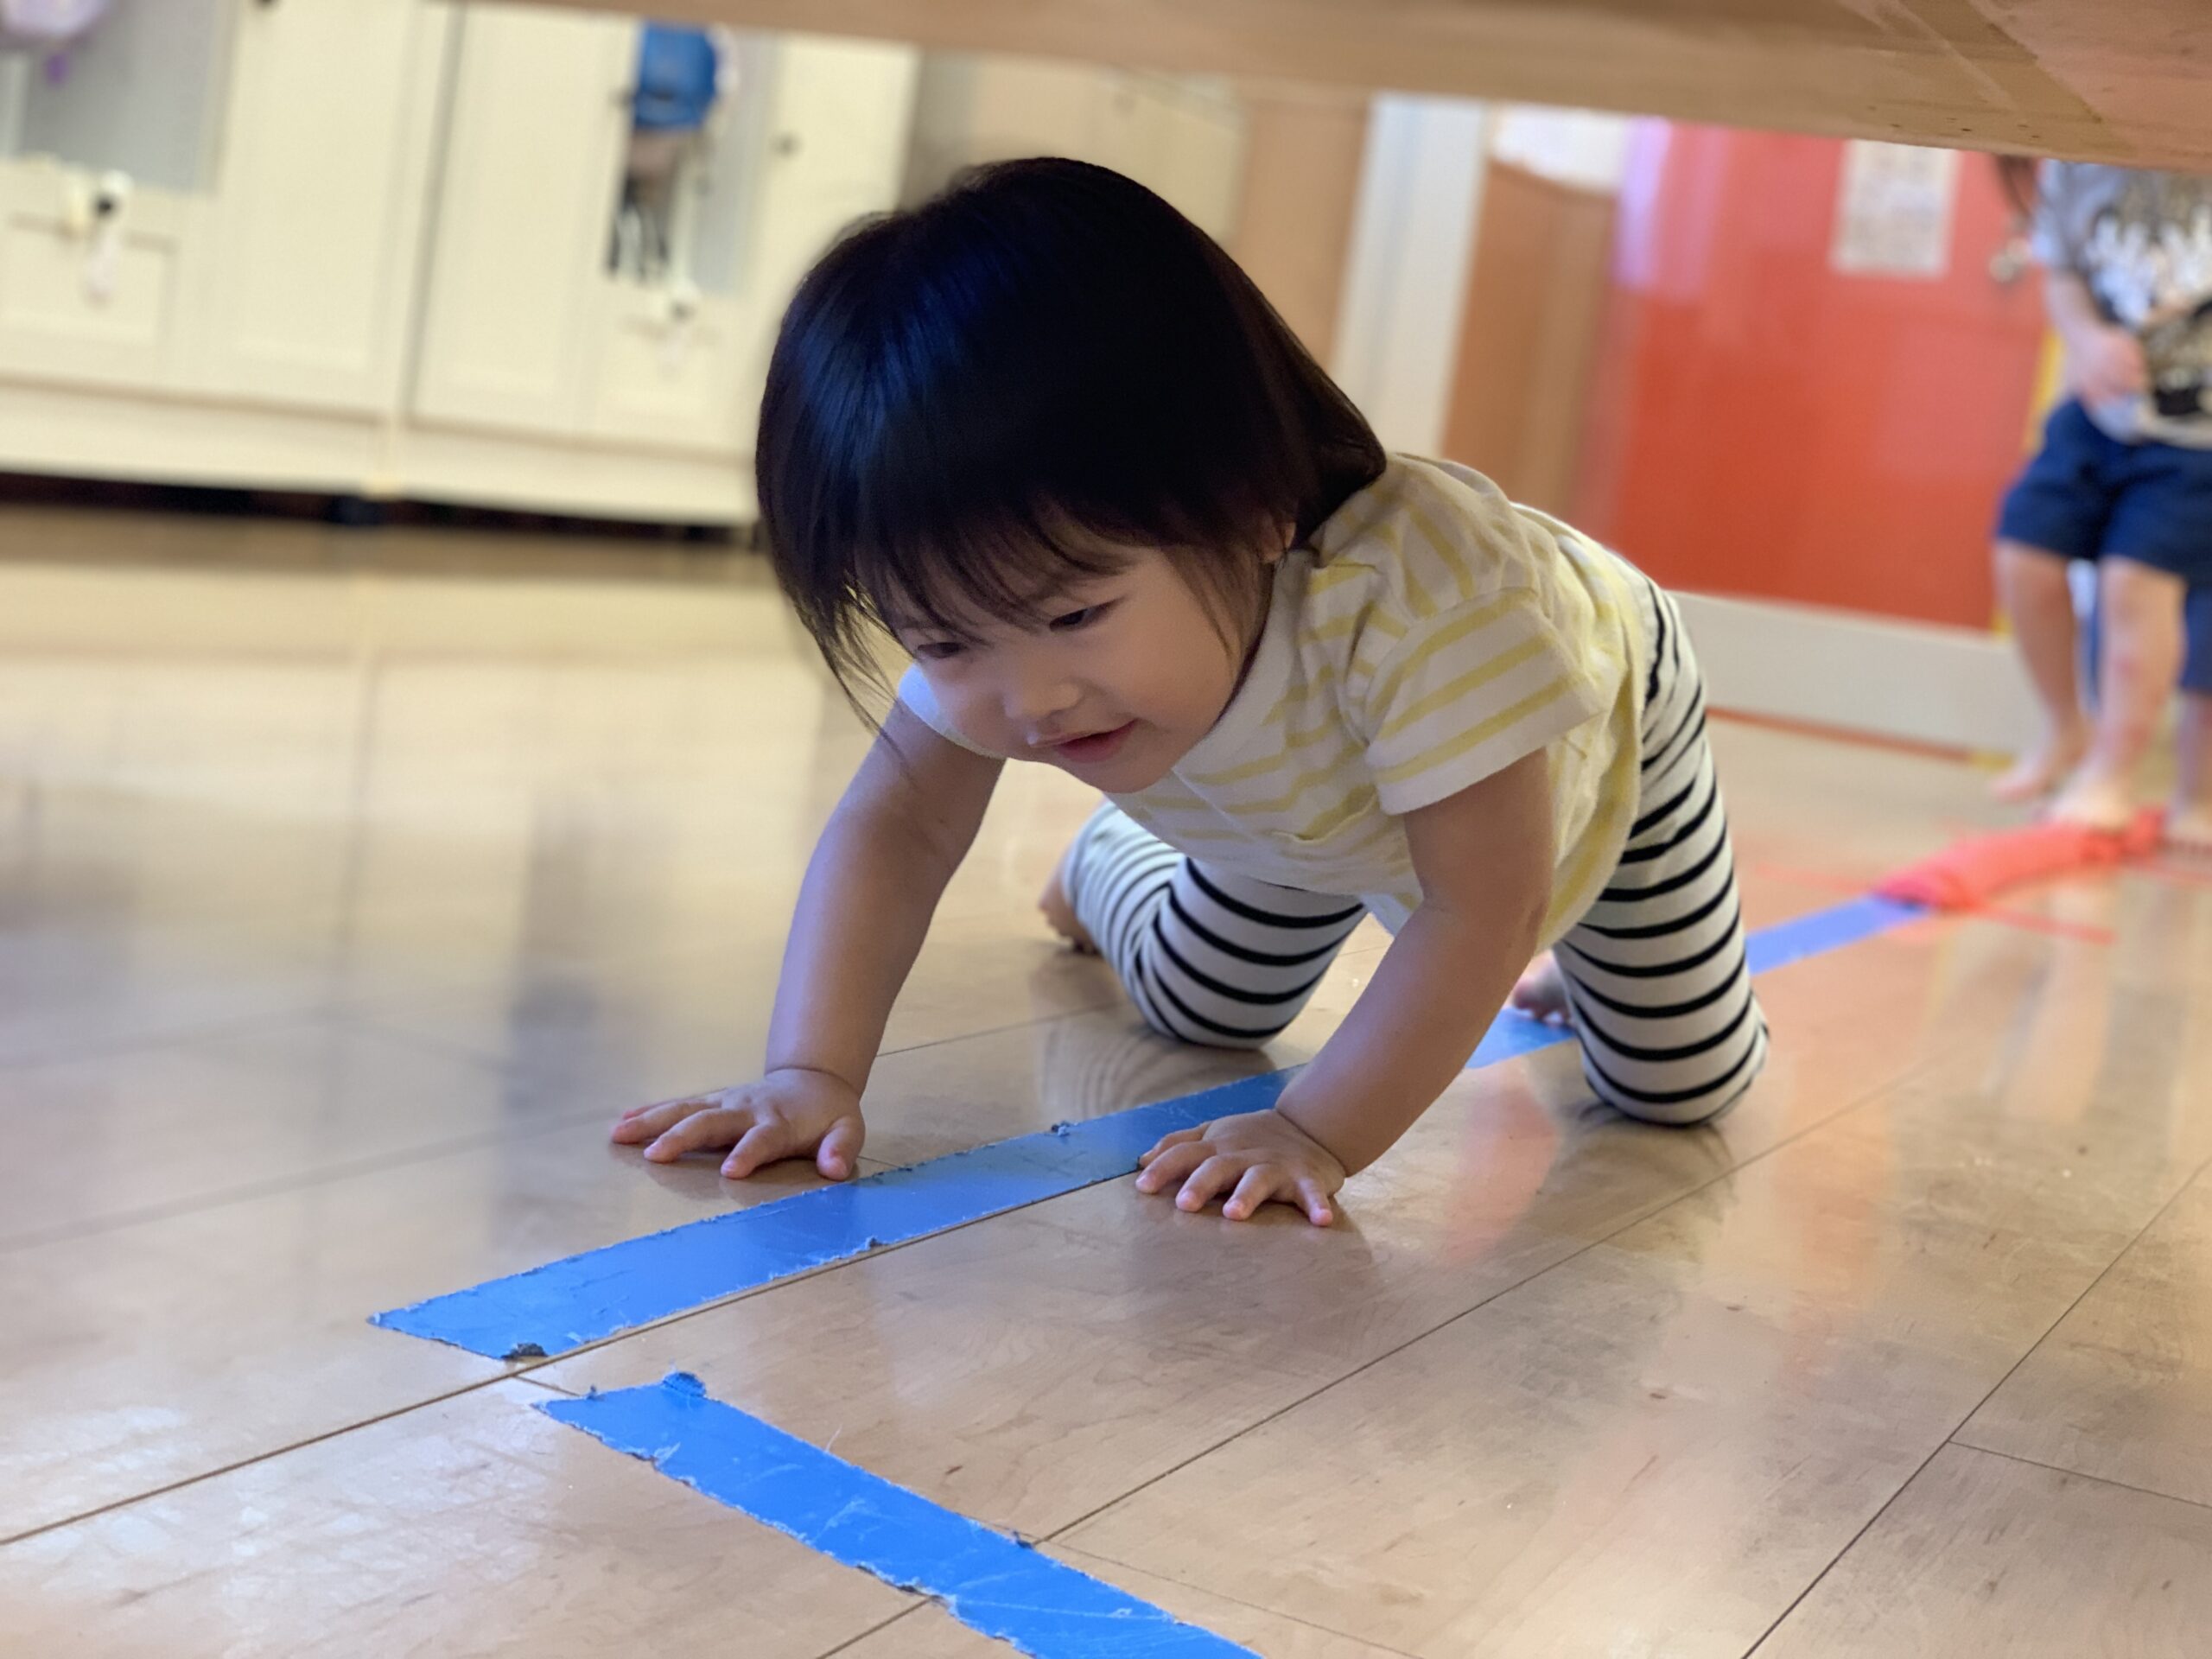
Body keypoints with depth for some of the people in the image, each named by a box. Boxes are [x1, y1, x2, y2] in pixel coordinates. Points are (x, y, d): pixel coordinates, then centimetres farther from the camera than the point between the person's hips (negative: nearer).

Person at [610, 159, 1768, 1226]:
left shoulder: (1420, 594, -53)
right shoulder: (994, 584, -36)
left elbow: (1484, 906, -44)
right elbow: (893, 831, -28)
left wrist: (1319, 1134, -44)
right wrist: (808, 1073, -41)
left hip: (1599, 727, -3)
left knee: (1680, 1088, 7)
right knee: (1201, 1012, 15)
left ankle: (1569, 966, 39)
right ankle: (1114, 864, 44)